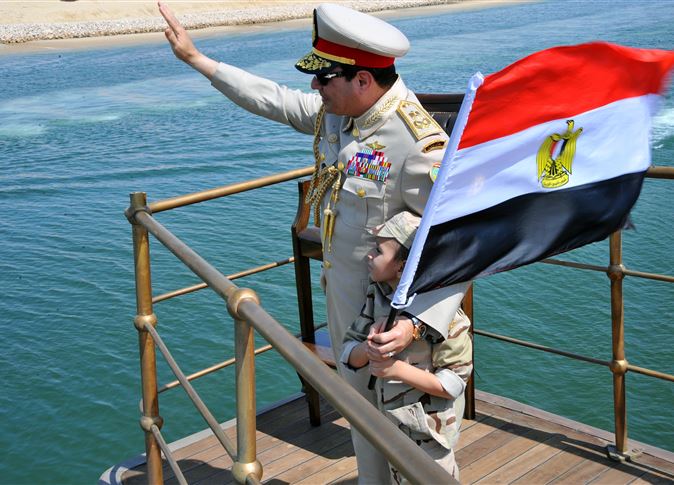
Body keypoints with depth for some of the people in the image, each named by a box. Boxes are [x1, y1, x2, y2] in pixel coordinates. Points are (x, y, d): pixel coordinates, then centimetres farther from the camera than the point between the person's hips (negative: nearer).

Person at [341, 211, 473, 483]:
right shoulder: (377, 296, -5)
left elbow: (454, 382, -22)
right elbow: (349, 356, -2)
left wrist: (398, 369, -30)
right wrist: (367, 349, -24)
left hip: (428, 434, -6)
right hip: (392, 423, 6)